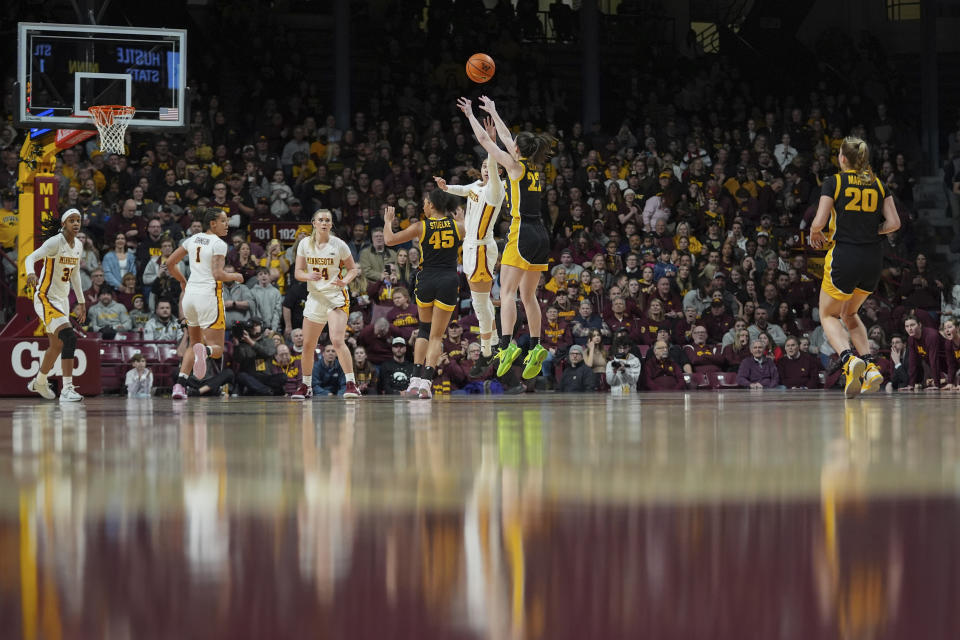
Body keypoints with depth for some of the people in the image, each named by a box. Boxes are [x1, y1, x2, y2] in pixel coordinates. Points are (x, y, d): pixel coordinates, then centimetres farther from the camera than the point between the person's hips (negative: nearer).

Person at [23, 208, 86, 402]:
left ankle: (39, 382, 44)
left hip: (62, 299, 9)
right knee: (69, 337, -25)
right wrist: (31, 273, -51)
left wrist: (81, 302, 23)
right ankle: (67, 389, -27)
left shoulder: (78, 246, 6)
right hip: (46, 298, -9)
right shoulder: (55, 242, -18)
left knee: (57, 345, 20)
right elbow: (30, 258, -29)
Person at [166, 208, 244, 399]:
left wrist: (183, 282, 29)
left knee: (194, 344, 19)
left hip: (190, 293, 6)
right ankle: (205, 351, -39)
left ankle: (179, 385, 0)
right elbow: (218, 274, -16)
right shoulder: (219, 244, -8)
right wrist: (235, 276, 3)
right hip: (208, 294, -6)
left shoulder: (193, 239, 11)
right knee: (217, 350, -1)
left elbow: (170, 263, 14)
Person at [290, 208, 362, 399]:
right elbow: (298, 272, 3)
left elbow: (353, 269, 4)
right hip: (315, 296, 4)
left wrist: (345, 281, -17)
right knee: (308, 345, 9)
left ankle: (351, 384, -19)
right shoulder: (305, 244, 3)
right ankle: (306, 385, 26)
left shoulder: (339, 245, -5)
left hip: (336, 297, -4)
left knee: (337, 340, -22)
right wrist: (308, 276, -19)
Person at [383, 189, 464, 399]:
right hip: (449, 280, 0)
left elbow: (389, 240, 1)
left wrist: (388, 222, 20)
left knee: (424, 328, 20)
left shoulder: (421, 226, -4)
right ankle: (426, 381, -11)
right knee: (436, 335, 3)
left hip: (426, 280, 0)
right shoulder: (457, 225, 1)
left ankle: (416, 378, 10)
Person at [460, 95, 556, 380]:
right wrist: (493, 112, 37)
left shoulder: (515, 166, -6)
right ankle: (535, 347, 8)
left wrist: (470, 115, 14)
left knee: (507, 291, -11)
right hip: (541, 236, 8)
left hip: (522, 235, -8)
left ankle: (507, 344, -25)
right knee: (528, 294, 12)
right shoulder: (535, 167, 12)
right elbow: (506, 138, 28)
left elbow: (484, 139, 1)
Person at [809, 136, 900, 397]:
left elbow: (819, 223, -10)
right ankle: (870, 367, 7)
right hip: (873, 259, 4)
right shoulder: (877, 184, 8)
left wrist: (815, 235, 11)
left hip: (844, 258, -4)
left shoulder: (834, 182, -4)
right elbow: (894, 223, 3)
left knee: (828, 316, 12)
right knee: (849, 314, 25)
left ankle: (849, 359, -18)